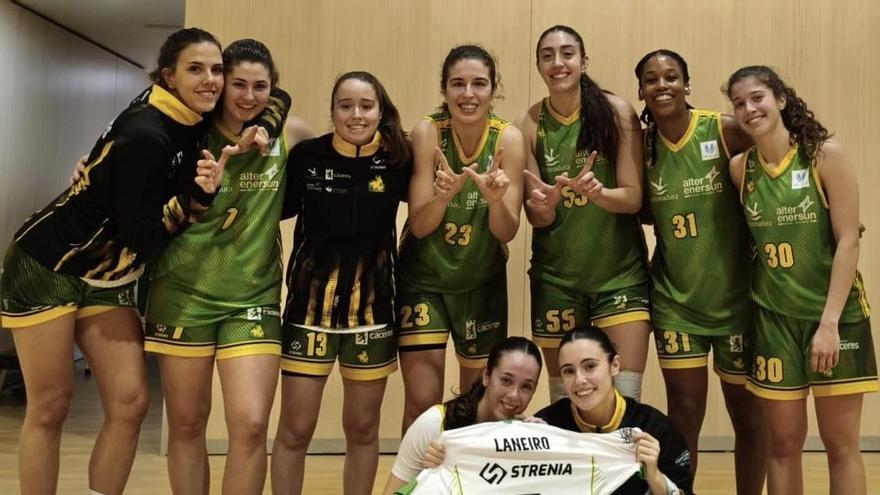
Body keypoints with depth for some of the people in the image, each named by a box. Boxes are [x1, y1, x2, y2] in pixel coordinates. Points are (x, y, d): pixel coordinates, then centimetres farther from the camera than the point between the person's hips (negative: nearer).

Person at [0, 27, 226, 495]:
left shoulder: (189, 124, -2)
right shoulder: (144, 135, -26)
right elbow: (142, 234, -21)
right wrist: (199, 196, -26)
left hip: (105, 277, 7)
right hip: (48, 266, -7)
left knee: (129, 404, 0)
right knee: (50, 409, 2)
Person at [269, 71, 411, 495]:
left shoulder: (397, 161, -4)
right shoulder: (306, 155, -8)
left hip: (372, 307, 1)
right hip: (310, 305, -1)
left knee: (363, 428, 14)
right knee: (295, 430, 5)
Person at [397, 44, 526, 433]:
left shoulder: (508, 138, -13)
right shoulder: (428, 132, -16)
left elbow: (507, 232, -14)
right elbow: (419, 226, -17)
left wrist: (495, 199, -35)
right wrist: (442, 197, -37)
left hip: (483, 283, 2)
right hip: (424, 279, -2)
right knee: (421, 404, -5)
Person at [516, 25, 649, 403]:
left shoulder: (616, 112, -7)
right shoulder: (529, 126, -4)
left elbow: (633, 197, -8)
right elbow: (535, 218, -4)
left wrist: (596, 191, -29)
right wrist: (545, 204, -27)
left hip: (619, 271, -1)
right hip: (556, 276, 1)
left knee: (624, 396, -4)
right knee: (563, 398, 9)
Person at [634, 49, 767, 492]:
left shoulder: (725, 130, -11)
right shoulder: (640, 145, 0)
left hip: (735, 295, -2)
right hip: (675, 298, 2)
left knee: (748, 414, 11)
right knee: (683, 414, 5)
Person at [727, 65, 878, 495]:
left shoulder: (825, 154, -8)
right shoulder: (740, 168, 2)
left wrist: (829, 321, -16)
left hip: (835, 314, -2)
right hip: (775, 317, 3)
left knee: (841, 445, 5)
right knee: (783, 443, 8)